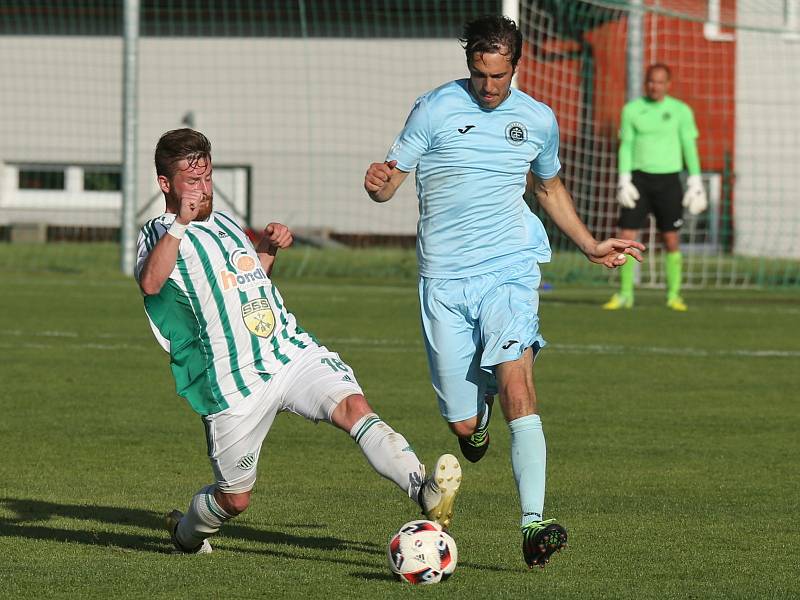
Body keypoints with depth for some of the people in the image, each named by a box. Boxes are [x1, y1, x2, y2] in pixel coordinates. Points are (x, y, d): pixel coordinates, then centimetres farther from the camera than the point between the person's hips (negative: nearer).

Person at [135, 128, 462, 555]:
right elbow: (150, 283, -25)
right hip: (233, 383, -5)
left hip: (292, 353, 5)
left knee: (354, 406, -24)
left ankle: (424, 492, -43)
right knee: (235, 497, 6)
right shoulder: (157, 234, -1)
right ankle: (185, 534, 40)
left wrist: (267, 250, 19)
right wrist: (181, 223, -30)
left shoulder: (225, 224, 22)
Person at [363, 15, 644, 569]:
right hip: (444, 280, -1)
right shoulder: (435, 109, -1)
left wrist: (590, 246, 26)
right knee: (464, 424, -1)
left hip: (509, 271, 1)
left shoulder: (538, 120, 9)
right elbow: (390, 182, -1)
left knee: (516, 384, -23)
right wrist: (378, 182, -25)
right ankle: (478, 410, 40)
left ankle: (533, 526, -29)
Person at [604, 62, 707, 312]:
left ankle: (674, 295, 11)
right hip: (639, 178, 1)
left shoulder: (681, 111, 1)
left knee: (671, 240, -1)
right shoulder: (632, 109, 4)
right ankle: (625, 294, 3)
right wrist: (624, 180, -5)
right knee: (626, 236, -6)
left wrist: (695, 182, -4)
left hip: (668, 179, -1)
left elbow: (690, 147, 3)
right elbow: (626, 146, 4)